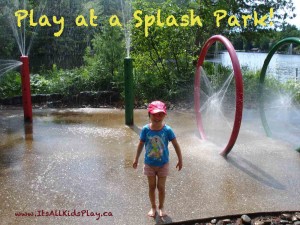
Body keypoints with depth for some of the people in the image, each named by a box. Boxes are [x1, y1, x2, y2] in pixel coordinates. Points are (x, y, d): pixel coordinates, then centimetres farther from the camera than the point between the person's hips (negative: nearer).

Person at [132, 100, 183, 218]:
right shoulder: (145, 129, -16)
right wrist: (136, 159, 6)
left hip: (163, 164, -1)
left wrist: (180, 160, -3)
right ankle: (153, 207, 34)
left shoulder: (167, 130, -18)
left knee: (161, 187, 9)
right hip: (149, 164, 1)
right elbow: (141, 144, -1)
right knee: (152, 186, 14)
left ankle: (161, 207, 33)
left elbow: (176, 145, -7)